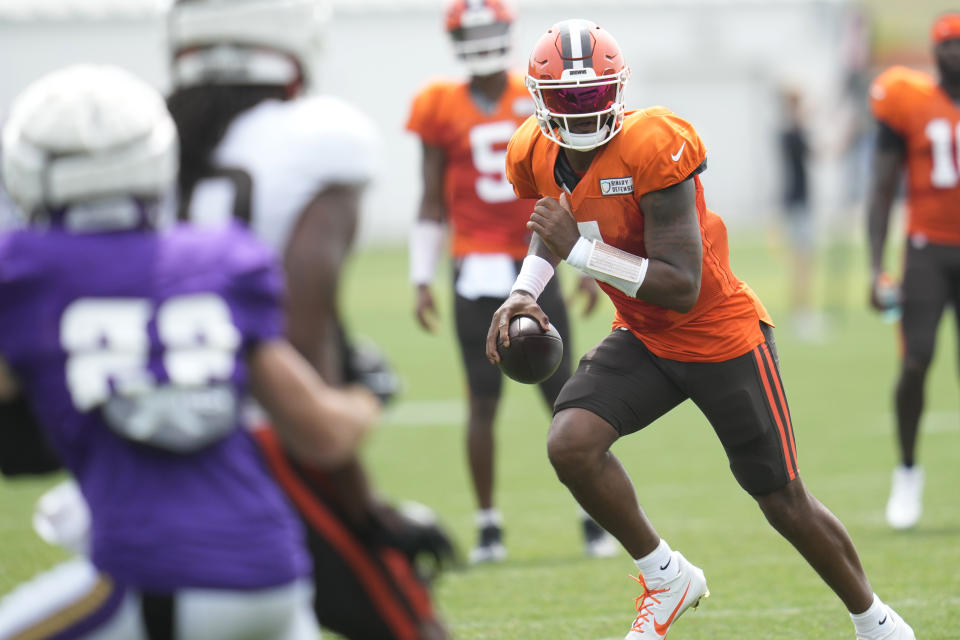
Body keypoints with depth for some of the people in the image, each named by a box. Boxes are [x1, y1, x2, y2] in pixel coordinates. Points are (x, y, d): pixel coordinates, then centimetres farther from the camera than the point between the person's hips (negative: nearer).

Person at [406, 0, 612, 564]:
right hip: (476, 271, 0)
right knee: (484, 400, -2)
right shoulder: (444, 109, 1)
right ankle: (489, 527, 5)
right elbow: (433, 201, 7)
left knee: (562, 394, 0)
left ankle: (595, 517, 10)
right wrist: (423, 279, 3)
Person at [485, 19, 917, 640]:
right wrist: (525, 290, 0)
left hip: (722, 337, -6)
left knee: (785, 503, 5)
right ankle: (667, 577, 2)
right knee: (571, 444, -20)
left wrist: (580, 251, -34)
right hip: (644, 339, 6)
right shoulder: (538, 156, -7)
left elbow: (682, 288, -31)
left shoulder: (653, 148, -29)